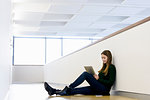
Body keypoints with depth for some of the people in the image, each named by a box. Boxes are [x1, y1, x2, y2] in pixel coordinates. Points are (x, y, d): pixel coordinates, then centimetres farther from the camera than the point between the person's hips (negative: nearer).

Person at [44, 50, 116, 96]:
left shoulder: (112, 67, -3)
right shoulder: (104, 67, 23)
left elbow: (111, 82, -12)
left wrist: (98, 79, -13)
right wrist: (94, 77, 3)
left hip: (104, 90, -7)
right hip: (98, 90, 7)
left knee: (85, 74, -22)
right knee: (75, 90, -12)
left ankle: (69, 88, -20)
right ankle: (54, 91, -22)